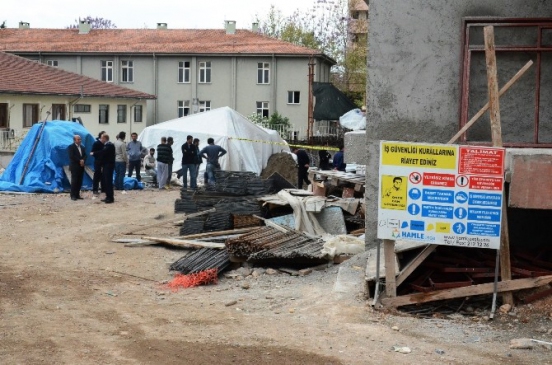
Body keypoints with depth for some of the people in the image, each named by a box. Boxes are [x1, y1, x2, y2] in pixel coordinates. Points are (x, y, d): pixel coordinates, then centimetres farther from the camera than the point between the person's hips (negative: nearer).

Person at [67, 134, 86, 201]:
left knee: (79, 181, 5)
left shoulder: (82, 147, 18)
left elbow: (85, 155, 12)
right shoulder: (71, 147, -4)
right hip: (74, 167, -6)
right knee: (74, 181, -7)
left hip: (81, 167, 6)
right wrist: (79, 161, -16)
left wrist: (83, 160, -9)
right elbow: (72, 156, -14)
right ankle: (73, 196, -5)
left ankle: (77, 194, 10)